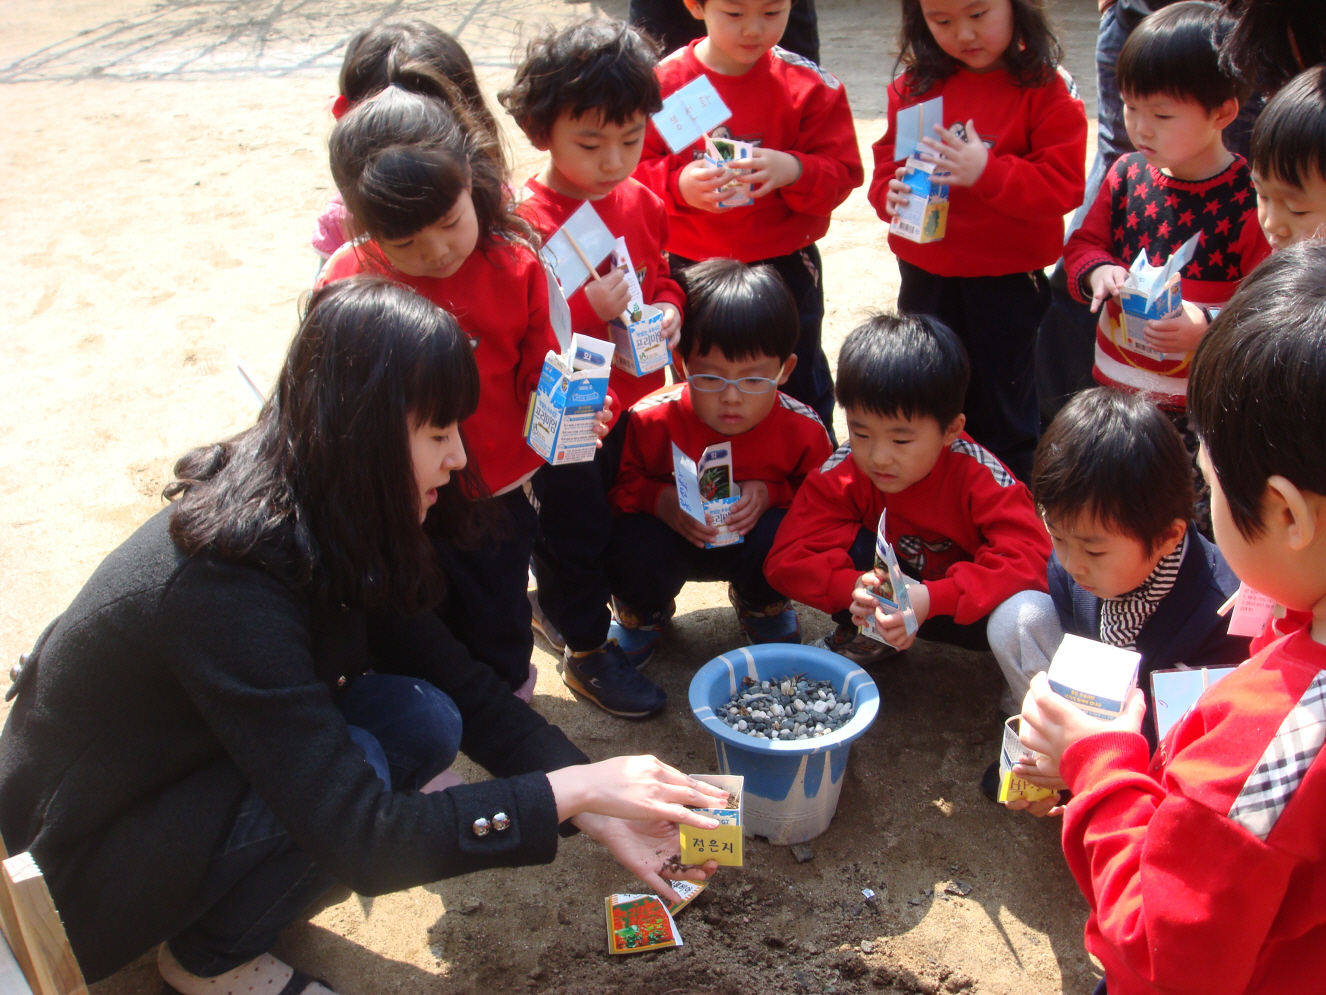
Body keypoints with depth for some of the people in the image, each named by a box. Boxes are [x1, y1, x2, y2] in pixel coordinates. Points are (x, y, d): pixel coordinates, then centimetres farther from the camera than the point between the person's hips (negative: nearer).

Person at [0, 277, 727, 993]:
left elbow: (456, 682, -4)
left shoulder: (322, 521, -9)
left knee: (423, 721, -13)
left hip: (192, 774, 7)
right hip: (70, 866, -7)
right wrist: (572, 790, -29)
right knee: (352, 766, -29)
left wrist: (596, 808, -12)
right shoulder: (231, 583, -35)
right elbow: (360, 842, -34)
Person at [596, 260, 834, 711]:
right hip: (672, 536, -1)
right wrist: (661, 500, -32)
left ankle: (762, 607, 7)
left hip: (750, 536, 1)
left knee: (779, 538, -34)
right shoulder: (652, 419, -25)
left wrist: (772, 493, -24)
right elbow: (614, 483, -11)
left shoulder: (802, 429, -20)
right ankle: (642, 614, 7)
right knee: (635, 547, -35)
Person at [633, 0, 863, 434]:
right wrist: (679, 185, -26)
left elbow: (843, 173, -8)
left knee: (801, 386, 15)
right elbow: (635, 170, -5)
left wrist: (794, 170, -28)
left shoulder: (810, 83, -7)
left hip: (786, 267, 0)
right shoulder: (664, 81, -8)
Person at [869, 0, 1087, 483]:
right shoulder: (914, 85, 1)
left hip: (1006, 283, -4)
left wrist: (987, 172, -29)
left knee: (1002, 423, 10)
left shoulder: (1046, 87, -11)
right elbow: (888, 161, 7)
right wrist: (891, 193, -16)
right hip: (925, 276, 5)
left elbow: (1063, 187, -16)